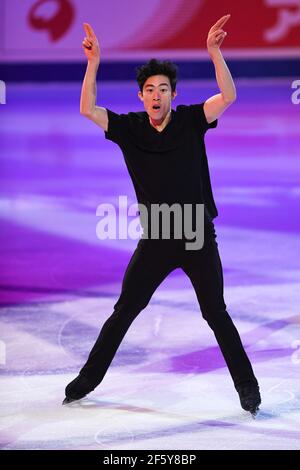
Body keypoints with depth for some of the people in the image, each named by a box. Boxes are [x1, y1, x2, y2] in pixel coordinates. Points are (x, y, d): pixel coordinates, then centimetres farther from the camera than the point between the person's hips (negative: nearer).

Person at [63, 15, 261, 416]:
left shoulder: (191, 121, -5)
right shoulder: (129, 128, 0)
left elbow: (228, 97, -18)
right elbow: (87, 109, -8)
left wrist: (214, 52, -28)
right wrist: (94, 62, -17)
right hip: (155, 240, 2)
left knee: (216, 314, 2)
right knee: (123, 312, 8)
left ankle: (247, 386, 11)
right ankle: (89, 378, 19)